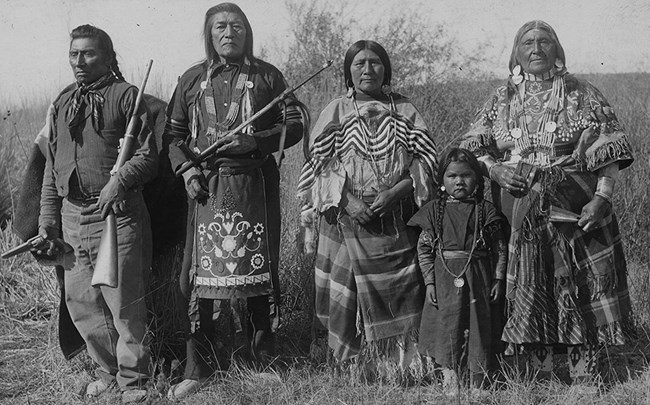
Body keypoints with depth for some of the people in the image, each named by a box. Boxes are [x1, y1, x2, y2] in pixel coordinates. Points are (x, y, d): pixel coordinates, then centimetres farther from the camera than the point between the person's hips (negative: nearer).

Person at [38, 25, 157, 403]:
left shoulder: (125, 95, -1)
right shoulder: (62, 103, 17)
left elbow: (148, 156, -6)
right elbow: (51, 166, 20)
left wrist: (119, 181, -23)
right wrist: (48, 217, 15)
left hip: (116, 213, -6)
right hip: (72, 215, 6)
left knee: (124, 302, -3)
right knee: (81, 302, 9)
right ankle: (108, 370, 24)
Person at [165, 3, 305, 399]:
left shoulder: (266, 75, 7)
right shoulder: (193, 79, 12)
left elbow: (294, 126, 3)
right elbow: (173, 132, 15)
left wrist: (254, 141, -12)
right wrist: (185, 168, -1)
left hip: (255, 184, -1)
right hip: (207, 185, 1)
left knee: (257, 268, 0)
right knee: (202, 273, -2)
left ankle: (263, 361, 13)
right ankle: (200, 368, 7)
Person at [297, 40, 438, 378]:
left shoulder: (404, 110, 10)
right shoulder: (335, 112, 8)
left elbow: (426, 159, 3)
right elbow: (319, 165, 2)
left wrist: (395, 191, -13)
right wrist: (347, 200, -14)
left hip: (398, 220, 1)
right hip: (348, 221, 0)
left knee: (404, 292, -5)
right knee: (350, 297, -1)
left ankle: (407, 364, 1)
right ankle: (357, 369, 8)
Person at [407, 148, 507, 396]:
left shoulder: (486, 210, 1)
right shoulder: (434, 210, 1)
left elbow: (500, 248, 3)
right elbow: (424, 249, 2)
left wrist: (499, 279, -3)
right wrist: (429, 282, -4)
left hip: (479, 278, 0)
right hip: (445, 279, 0)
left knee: (479, 330, 5)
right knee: (447, 331, 2)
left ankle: (477, 387, 17)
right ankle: (450, 385, 13)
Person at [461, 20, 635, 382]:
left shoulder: (583, 95, 3)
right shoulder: (502, 100, 10)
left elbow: (610, 152, -1)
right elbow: (471, 148, 11)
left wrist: (602, 197, -14)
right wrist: (493, 169, -9)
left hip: (577, 214, -2)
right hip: (520, 219, 2)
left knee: (582, 291, -3)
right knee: (530, 295, 3)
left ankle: (583, 376, 7)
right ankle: (540, 377, 14)